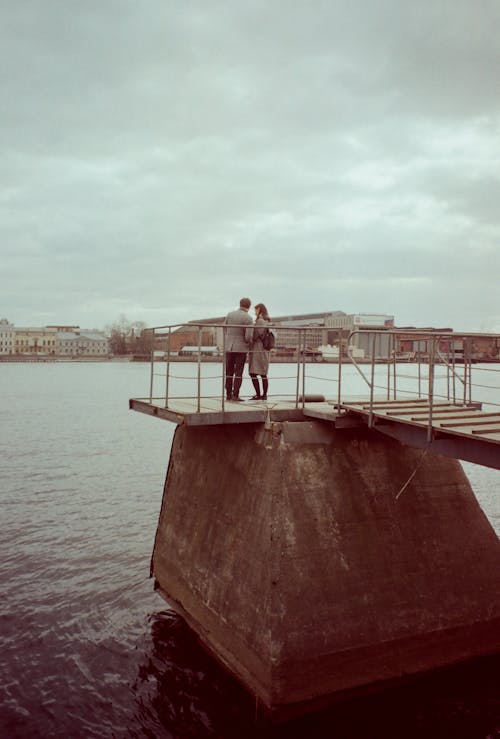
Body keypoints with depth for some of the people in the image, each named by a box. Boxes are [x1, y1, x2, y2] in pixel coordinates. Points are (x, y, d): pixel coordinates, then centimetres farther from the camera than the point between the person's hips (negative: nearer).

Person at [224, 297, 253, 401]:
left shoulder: (229, 314, 3)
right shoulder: (248, 319, -10)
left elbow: (225, 331, 8)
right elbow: (248, 337, -16)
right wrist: (249, 342, 7)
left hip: (229, 347, 4)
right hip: (241, 349, -4)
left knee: (229, 373, 10)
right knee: (238, 373, 1)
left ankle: (228, 395, 11)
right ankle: (235, 395, -3)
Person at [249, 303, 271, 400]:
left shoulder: (260, 320, -12)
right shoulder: (267, 321, 15)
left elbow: (255, 336, -18)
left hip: (257, 349, -9)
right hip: (264, 350, 9)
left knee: (253, 373, -9)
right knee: (263, 374, 11)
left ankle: (258, 395, -12)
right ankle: (264, 395, 13)